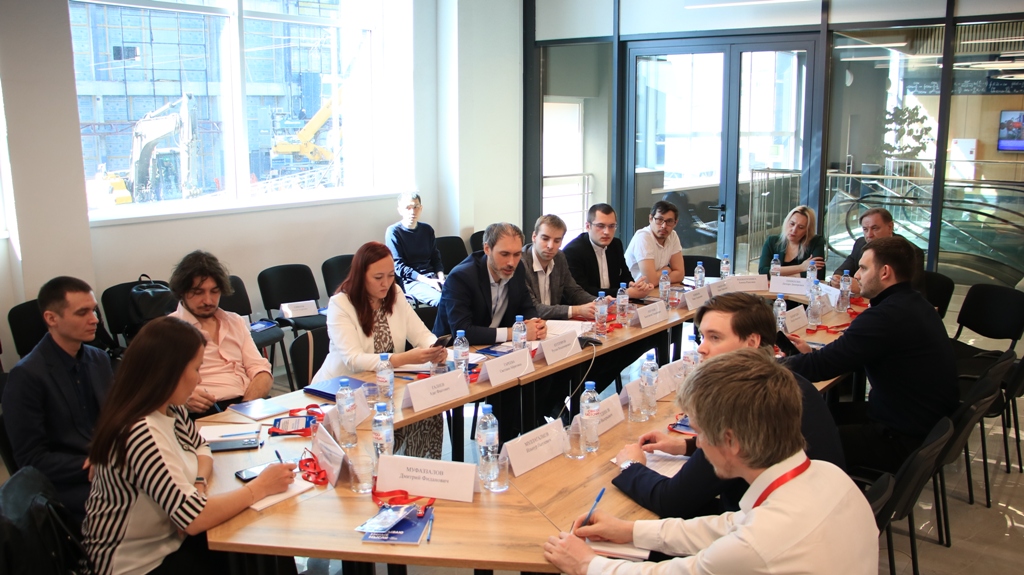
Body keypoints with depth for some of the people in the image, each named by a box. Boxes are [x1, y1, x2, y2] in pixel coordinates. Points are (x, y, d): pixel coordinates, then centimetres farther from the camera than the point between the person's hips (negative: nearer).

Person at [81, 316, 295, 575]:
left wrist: (199, 484, -8)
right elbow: (193, 519, -31)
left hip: (168, 538, 7)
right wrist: (260, 487, -18)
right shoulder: (141, 434, -30)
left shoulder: (171, 409, -5)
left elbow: (200, 448, 14)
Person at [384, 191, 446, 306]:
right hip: (411, 281, -5)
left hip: (432, 277, 5)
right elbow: (398, 266, -6)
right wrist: (427, 280, -16)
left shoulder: (427, 229, 16)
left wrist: (441, 276, -3)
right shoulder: (393, 232, -1)